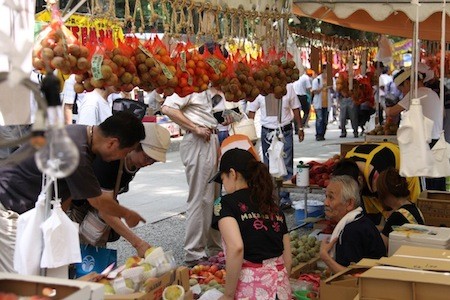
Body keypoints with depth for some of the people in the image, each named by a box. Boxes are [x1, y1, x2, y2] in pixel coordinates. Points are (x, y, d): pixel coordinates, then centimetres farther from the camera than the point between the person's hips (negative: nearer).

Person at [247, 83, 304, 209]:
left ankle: (285, 198, 4)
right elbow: (252, 111, 5)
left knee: (286, 165, -2)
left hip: (285, 131, -1)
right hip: (267, 132, 1)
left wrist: (300, 128, 10)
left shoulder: (288, 87, 0)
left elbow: (295, 108, 10)